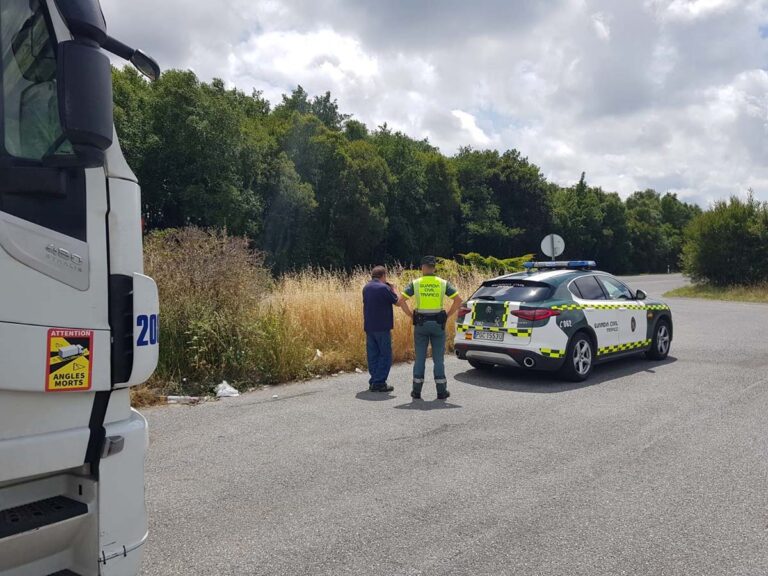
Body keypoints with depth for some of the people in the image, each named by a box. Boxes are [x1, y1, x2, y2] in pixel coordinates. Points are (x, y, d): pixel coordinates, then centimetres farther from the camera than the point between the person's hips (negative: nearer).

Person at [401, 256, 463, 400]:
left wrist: (411, 315, 0)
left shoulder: (415, 283, -2)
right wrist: (447, 315, 0)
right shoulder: (443, 283, -1)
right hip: (438, 324, 0)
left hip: (420, 323, 0)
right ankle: (441, 391, 11)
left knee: (420, 358, 7)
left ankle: (416, 391, 11)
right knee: (439, 358, 7)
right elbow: (458, 300, -7)